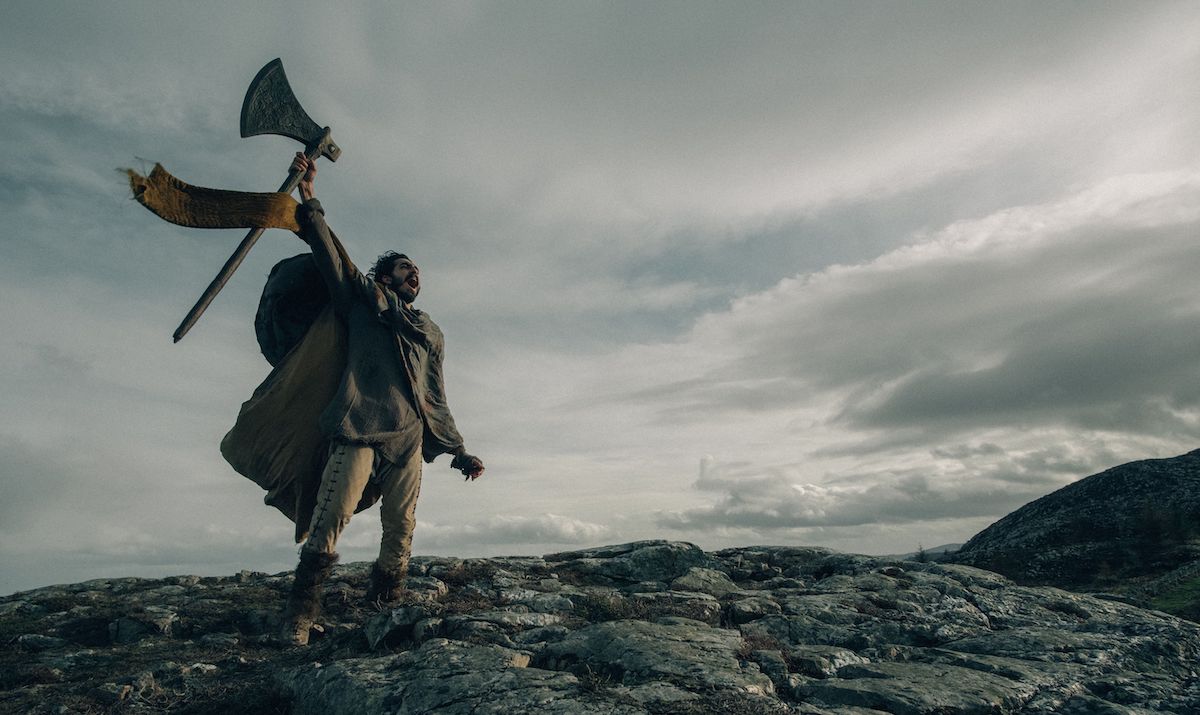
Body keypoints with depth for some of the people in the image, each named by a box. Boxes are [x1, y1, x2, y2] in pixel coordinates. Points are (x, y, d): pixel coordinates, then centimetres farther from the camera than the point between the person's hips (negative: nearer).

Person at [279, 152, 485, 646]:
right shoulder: (363, 298, 18)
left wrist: (458, 451, 18)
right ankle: (300, 610, -4)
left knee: (400, 529, -1)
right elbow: (331, 257, 4)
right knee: (332, 515, -13)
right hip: (360, 426, -3)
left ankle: (385, 607, 11)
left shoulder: (430, 332, 26)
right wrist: (308, 199, -7)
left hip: (409, 438, 4)